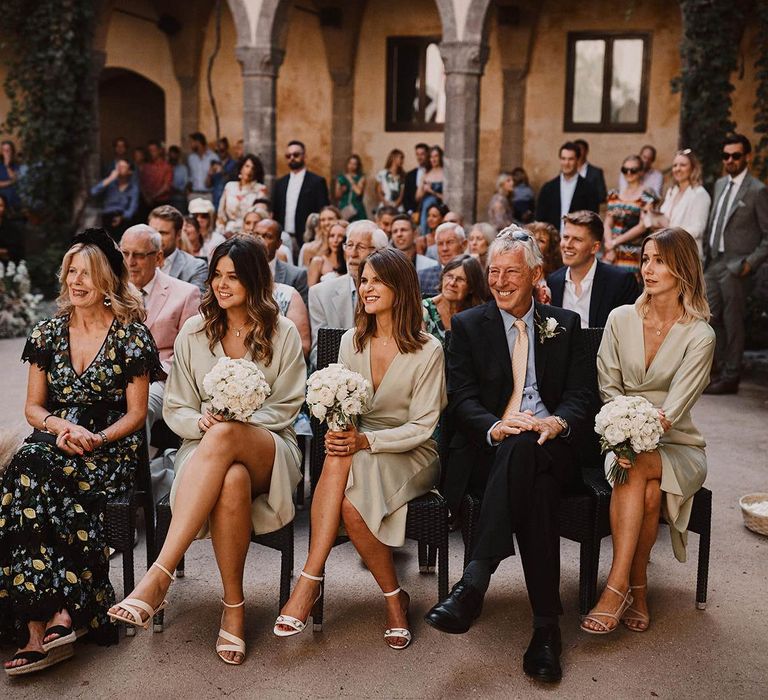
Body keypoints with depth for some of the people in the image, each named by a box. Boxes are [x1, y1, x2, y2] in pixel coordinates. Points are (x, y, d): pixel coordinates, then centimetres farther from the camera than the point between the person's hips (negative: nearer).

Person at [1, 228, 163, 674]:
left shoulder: (131, 335, 1)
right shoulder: (49, 333, 13)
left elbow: (136, 414, 0)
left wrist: (95, 439, -17)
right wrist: (63, 427, -8)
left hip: (110, 450, -4)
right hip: (53, 444, 4)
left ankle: (40, 626, -31)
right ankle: (59, 618, -31)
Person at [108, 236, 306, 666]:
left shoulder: (282, 333, 6)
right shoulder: (195, 332, 11)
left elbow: (286, 407, 4)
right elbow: (175, 409, 10)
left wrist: (233, 423, -13)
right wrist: (201, 422, -14)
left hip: (268, 448, -1)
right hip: (207, 448, 1)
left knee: (223, 438, -40)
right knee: (232, 481, -40)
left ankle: (158, 578, -40)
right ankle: (234, 606, -26)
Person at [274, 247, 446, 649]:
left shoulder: (427, 351, -7)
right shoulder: (352, 342, 8)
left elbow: (422, 427, -10)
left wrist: (366, 441, -24)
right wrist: (341, 433, -14)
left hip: (411, 456, -3)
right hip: (358, 452, 4)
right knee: (338, 452, -34)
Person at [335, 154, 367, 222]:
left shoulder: (361, 177, 5)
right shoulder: (341, 177, 11)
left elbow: (359, 191, -10)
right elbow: (337, 196, 13)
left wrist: (351, 180, -2)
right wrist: (341, 190, -7)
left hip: (357, 209, -1)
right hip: (344, 209, 1)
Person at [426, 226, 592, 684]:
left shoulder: (565, 325, 16)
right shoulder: (468, 325, 12)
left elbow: (580, 396, 7)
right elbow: (461, 400, 1)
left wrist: (558, 422, -18)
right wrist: (495, 427, -22)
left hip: (549, 448, 1)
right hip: (489, 452, -1)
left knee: (521, 449, -38)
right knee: (537, 491, -36)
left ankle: (474, 583, -41)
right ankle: (547, 627, -37)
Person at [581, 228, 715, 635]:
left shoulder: (699, 336, -6)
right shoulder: (620, 319, 5)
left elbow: (675, 407, -15)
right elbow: (608, 387, 2)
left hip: (676, 446, -2)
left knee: (636, 468, -35)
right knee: (649, 491, -32)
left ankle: (617, 586, -28)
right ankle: (638, 589, -22)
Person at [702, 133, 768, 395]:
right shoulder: (720, 184, 14)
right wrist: (705, 255, 11)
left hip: (735, 267, -7)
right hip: (713, 263, 7)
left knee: (733, 323, 0)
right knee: (711, 318, 10)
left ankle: (730, 378, 9)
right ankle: (721, 370, 23)